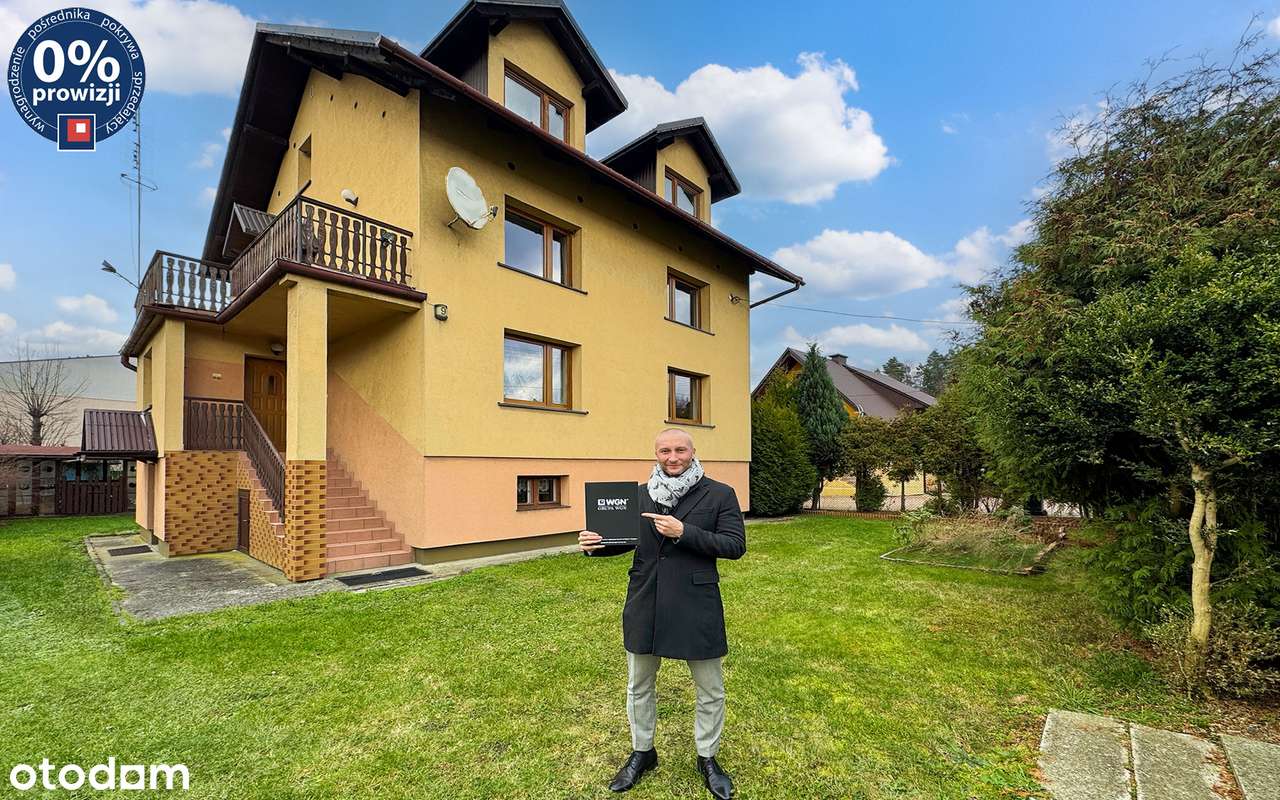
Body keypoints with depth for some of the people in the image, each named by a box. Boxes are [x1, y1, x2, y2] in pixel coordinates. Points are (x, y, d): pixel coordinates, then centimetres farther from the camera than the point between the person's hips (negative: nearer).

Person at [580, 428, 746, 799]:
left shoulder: (719, 495, -8)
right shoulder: (641, 496, 3)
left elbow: (736, 545, -14)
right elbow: (625, 538, 13)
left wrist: (684, 532, -24)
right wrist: (594, 543, -8)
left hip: (696, 605, -3)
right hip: (645, 604, 3)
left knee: (710, 689, 14)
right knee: (639, 686, 19)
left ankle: (707, 757, 40)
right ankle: (641, 752, 44)